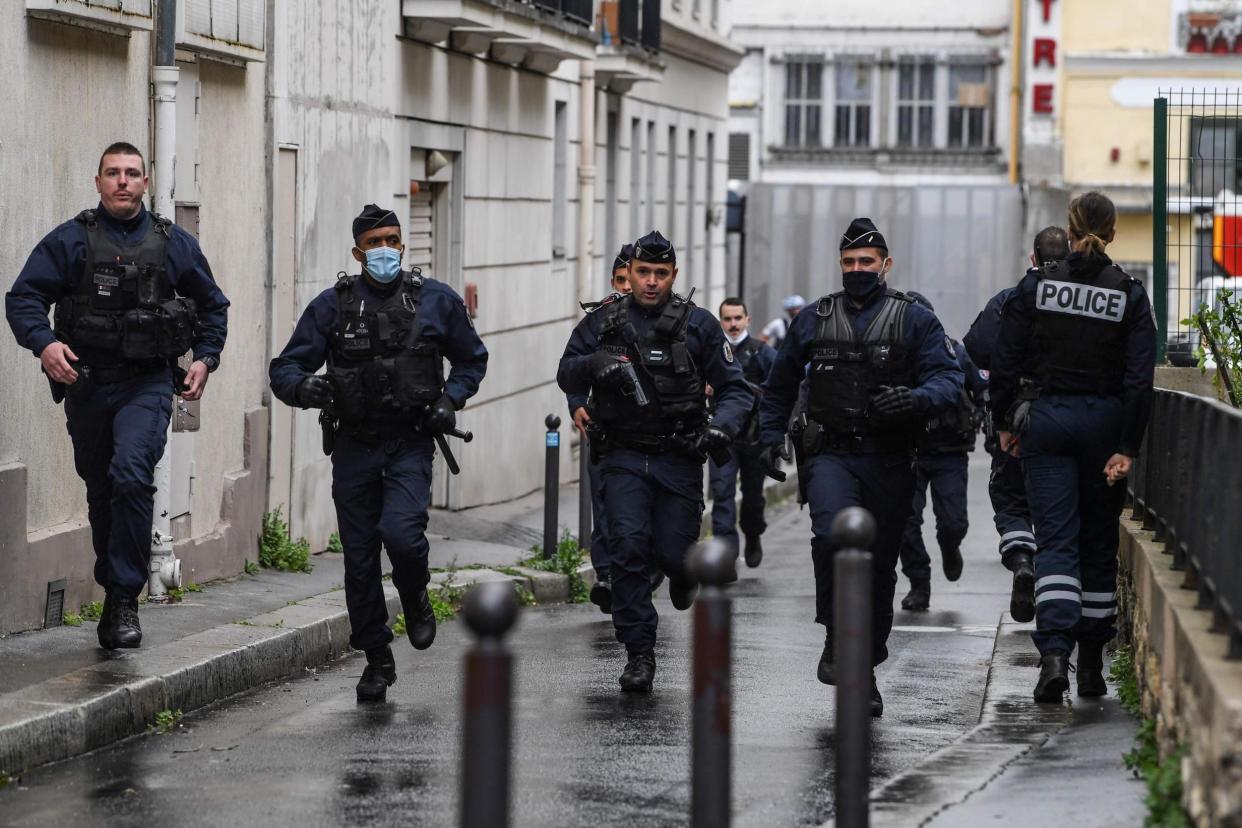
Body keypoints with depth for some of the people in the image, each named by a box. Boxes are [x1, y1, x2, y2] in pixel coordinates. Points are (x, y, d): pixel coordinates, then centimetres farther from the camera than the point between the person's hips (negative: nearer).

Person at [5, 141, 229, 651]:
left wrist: (205, 359, 5)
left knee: (131, 474, -22)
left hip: (148, 384, -2)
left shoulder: (175, 244, 8)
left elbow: (212, 306, 19)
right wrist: (43, 342, -20)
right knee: (101, 490, 11)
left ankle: (124, 599, -19)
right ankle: (115, 594, 27)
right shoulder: (70, 241, 3)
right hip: (86, 381, 2)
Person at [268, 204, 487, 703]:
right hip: (354, 446, 1)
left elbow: (472, 359, 17)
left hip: (411, 444, -1)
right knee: (360, 557, 4)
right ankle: (377, 661, 18)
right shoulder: (333, 305, 0)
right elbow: (283, 370, 0)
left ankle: (417, 600, 10)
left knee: (400, 532, -23)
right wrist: (305, 387, -23)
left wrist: (450, 400, -1)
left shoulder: (436, 301, 3)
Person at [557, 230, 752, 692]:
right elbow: (566, 378, 3)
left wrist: (722, 427, -17)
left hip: (679, 460, -1)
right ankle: (639, 654, -5)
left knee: (672, 554, -4)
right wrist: (592, 364, -20)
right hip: (624, 459, 1)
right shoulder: (603, 324, 6)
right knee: (627, 550, -12)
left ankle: (682, 570, 35)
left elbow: (735, 389, 3)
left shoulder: (698, 325, 2)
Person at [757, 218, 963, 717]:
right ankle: (837, 638, -12)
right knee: (833, 535, -27)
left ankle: (865, 670, 20)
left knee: (879, 567, 6)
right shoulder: (813, 320, 10)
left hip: (889, 460, 0)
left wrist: (913, 398, -26)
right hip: (830, 454, 0)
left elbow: (948, 378, -6)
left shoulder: (914, 320, 3)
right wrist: (771, 437, 14)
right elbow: (781, 382, 23)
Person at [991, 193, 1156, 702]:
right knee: (1099, 542, 13)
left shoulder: (1035, 286, -4)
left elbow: (1005, 361, -2)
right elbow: (1139, 378, -9)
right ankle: (1092, 667, 19)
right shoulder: (1130, 294, -4)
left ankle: (1054, 651, -23)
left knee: (1055, 540, -2)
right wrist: (1127, 449, -8)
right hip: (1104, 423, 0)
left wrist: (1006, 423, 10)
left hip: (1045, 418, 0)